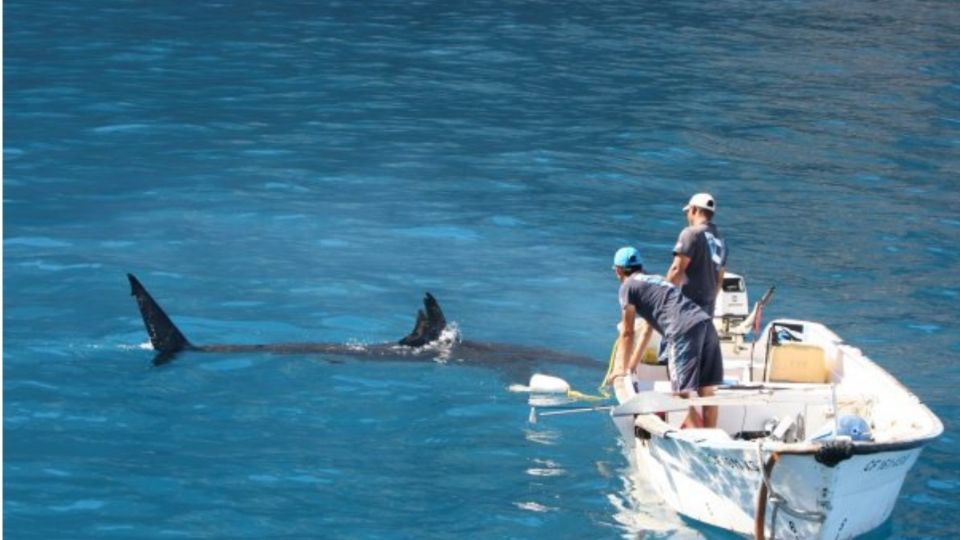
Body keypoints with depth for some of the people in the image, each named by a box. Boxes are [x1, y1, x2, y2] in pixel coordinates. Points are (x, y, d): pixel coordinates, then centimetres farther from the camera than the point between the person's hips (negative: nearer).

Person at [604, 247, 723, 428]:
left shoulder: (628, 286, 11)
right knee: (706, 391, 11)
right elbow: (648, 330, 40)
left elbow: (627, 333, 14)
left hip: (683, 331, -8)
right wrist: (632, 365, 45)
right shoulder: (655, 279, 34)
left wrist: (624, 369, 25)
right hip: (705, 323, 8)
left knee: (682, 393, -8)